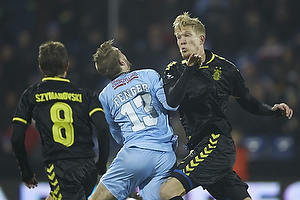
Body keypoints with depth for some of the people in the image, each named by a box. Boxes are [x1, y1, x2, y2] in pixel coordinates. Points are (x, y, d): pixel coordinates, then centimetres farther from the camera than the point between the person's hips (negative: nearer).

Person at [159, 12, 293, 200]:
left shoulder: (224, 68, 2)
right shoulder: (175, 70, 10)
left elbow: (247, 101, 13)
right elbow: (172, 101, -9)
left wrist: (272, 110, -3)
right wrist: (189, 70, -17)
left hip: (218, 143, -5)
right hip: (198, 146, 5)